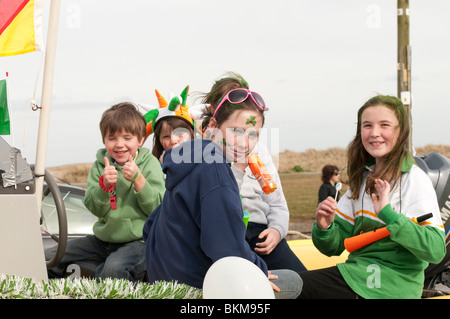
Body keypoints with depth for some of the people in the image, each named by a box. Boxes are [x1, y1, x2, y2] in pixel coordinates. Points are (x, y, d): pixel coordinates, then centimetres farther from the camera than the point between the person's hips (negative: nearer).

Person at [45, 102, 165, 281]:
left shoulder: (150, 164, -3)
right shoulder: (100, 166, 5)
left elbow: (156, 207, -11)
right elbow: (95, 209, -3)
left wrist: (138, 179, -22)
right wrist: (104, 184, -21)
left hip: (138, 240, -5)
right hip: (104, 238, 5)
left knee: (114, 269, -36)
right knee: (48, 259, 1)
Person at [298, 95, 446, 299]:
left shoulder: (415, 179, -9)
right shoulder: (363, 178, 11)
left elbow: (436, 250, -19)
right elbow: (335, 246, 9)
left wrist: (387, 214, -25)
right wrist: (324, 228, -13)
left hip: (390, 286, -6)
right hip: (358, 272, 6)